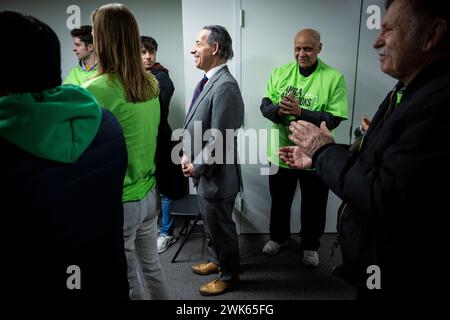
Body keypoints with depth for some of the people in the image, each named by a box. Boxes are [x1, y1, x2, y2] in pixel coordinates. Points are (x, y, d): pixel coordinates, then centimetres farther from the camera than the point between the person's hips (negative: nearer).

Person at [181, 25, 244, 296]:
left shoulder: (225, 85, -23)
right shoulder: (207, 80, 8)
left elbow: (219, 138, -25)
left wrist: (197, 166, -15)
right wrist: (187, 154, 5)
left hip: (215, 174, -9)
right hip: (202, 171, 9)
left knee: (220, 226, 10)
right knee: (211, 223, 25)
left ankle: (229, 276, 32)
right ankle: (217, 260, 47)